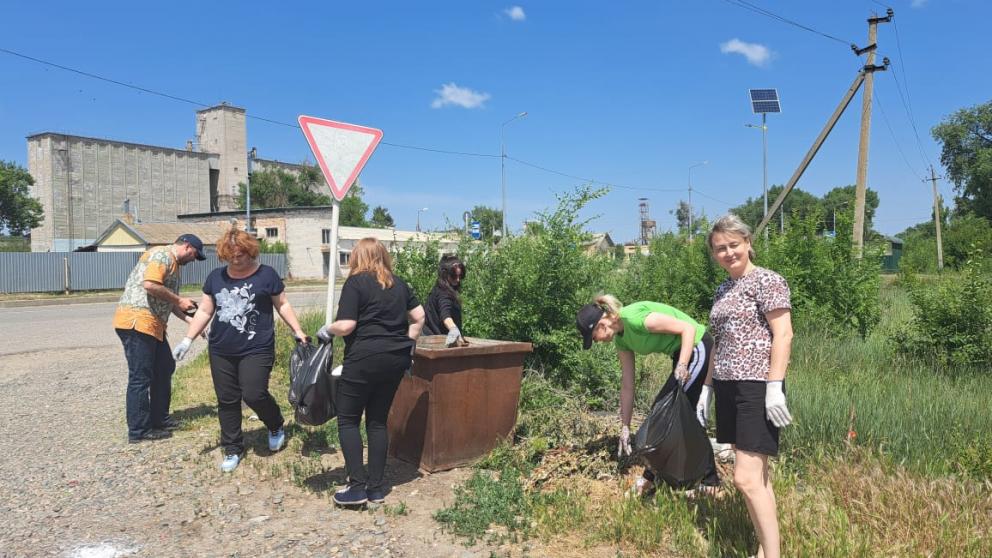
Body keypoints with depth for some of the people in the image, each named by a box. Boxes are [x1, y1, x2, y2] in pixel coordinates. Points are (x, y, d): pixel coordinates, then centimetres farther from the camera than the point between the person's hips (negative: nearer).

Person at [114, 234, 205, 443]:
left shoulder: (173, 264, 21)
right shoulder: (162, 255, -9)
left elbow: (167, 302, 24)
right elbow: (150, 285, -25)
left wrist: (190, 320, 15)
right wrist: (179, 300, -14)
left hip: (152, 325, 11)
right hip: (136, 321, -11)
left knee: (164, 368, 17)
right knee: (141, 377, -4)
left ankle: (159, 418, 27)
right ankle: (138, 430, 4)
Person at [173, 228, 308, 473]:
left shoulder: (266, 275, -3)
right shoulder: (216, 277, 8)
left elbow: (282, 304, 5)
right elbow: (204, 312, 12)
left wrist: (297, 331, -3)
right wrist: (188, 340, 6)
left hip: (256, 350, -4)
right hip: (220, 352, 4)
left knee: (254, 394, -13)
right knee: (227, 401, 8)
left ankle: (276, 426, 18)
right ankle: (233, 449, 22)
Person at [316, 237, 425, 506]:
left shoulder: (355, 282, -6)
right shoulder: (399, 283, 12)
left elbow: (346, 325, -13)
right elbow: (418, 317, 13)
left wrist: (327, 330, 5)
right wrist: (407, 344, 20)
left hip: (364, 359, -6)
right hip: (396, 360, 6)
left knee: (348, 420, 6)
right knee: (378, 420, 13)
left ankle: (357, 486, 1)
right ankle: (376, 487, 14)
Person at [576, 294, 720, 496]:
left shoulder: (634, 318, -26)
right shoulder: (621, 339, 2)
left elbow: (688, 328, -23)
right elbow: (627, 384, 7)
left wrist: (682, 367, -29)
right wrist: (625, 427, 9)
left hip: (697, 348, -9)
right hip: (681, 353, 9)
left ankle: (651, 477, 11)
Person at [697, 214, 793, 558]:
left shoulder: (767, 281, -6)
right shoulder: (722, 291, 17)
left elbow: (783, 335, -13)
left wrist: (774, 387, -20)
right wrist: (707, 387, 19)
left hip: (756, 387, -8)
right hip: (728, 388, 8)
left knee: (747, 478, -11)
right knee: (756, 477, 10)